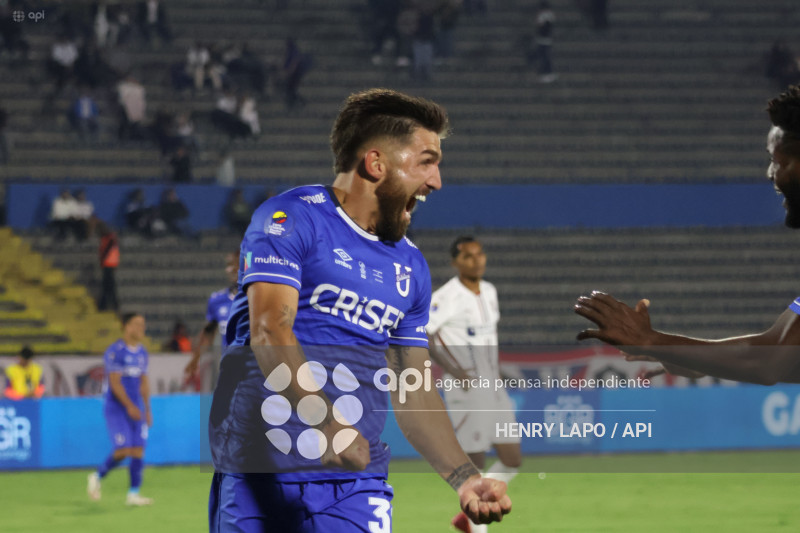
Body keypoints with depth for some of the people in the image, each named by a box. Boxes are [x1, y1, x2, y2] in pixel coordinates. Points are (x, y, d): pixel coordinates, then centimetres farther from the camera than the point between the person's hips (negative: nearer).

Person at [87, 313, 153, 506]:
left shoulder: (142, 352, 11)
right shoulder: (115, 351, -12)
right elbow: (115, 383, -16)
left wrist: (147, 409, 13)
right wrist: (130, 406, -21)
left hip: (135, 408, 7)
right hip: (116, 408, -7)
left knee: (139, 450, -2)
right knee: (123, 450, -13)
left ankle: (133, 494, 2)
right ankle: (97, 477, 11)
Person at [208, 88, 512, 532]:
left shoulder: (410, 265, 19)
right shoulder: (291, 218, -3)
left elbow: (412, 391, 21)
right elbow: (270, 330, -17)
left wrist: (464, 477, 8)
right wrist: (326, 423, -31)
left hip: (357, 478, 5)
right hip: (260, 474, -5)